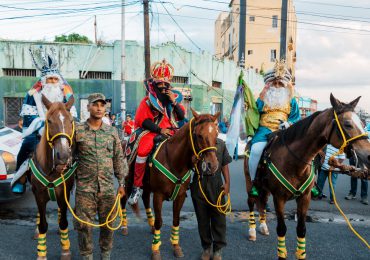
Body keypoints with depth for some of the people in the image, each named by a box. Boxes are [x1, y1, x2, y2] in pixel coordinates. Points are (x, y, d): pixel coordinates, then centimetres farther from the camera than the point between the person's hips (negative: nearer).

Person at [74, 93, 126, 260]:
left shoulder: (112, 131, 4)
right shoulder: (78, 130, -2)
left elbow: (118, 159, 7)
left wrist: (121, 183, 5)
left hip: (108, 187, 2)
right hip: (85, 187, -2)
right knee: (84, 224, 5)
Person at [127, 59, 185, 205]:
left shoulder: (174, 97, 12)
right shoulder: (148, 100, 0)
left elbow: (181, 117, 5)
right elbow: (143, 121, -7)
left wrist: (174, 102, -8)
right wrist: (160, 130, -17)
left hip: (170, 131, 5)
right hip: (152, 131, -4)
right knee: (143, 150, -30)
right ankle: (137, 186, -18)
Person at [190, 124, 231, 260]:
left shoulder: (221, 144, 2)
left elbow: (224, 165, 6)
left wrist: (227, 182, -1)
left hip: (217, 185, 1)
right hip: (199, 186, -1)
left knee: (219, 218, 6)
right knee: (202, 218, 12)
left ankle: (218, 249, 22)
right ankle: (206, 247, 28)